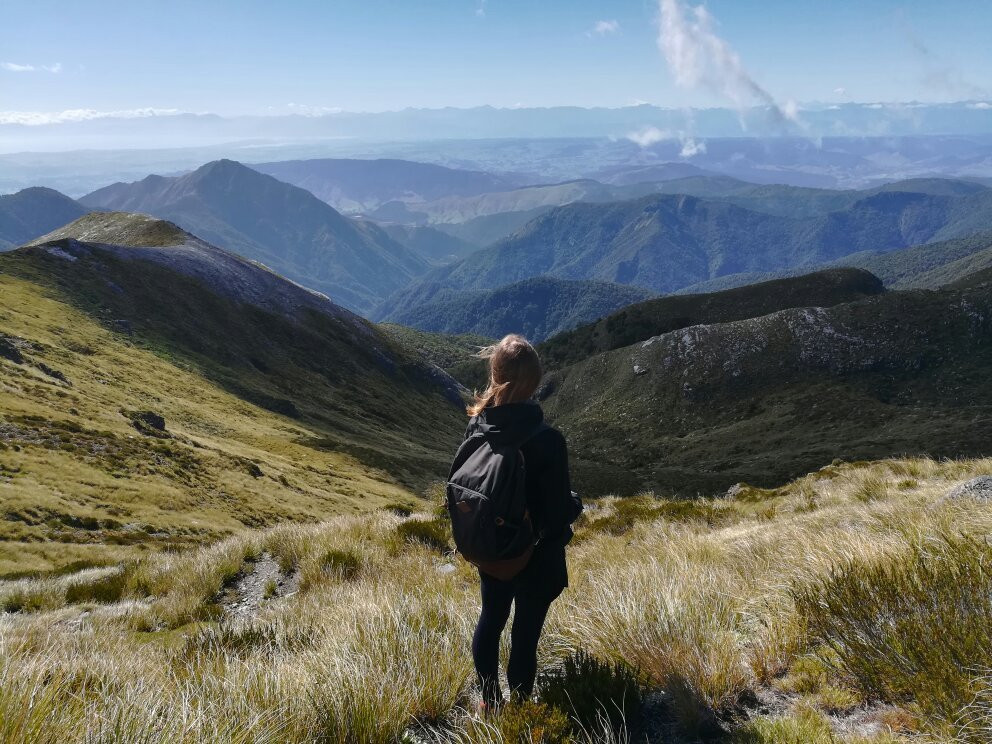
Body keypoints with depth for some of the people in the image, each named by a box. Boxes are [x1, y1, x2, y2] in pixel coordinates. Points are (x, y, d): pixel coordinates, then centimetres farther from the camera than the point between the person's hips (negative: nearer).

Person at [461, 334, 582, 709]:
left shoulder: (477, 428, -11)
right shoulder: (547, 439, -27)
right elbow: (558, 510, -22)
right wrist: (576, 504, 1)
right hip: (536, 554, -5)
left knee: (491, 619, 23)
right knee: (525, 632, 11)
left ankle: (489, 701, 39)